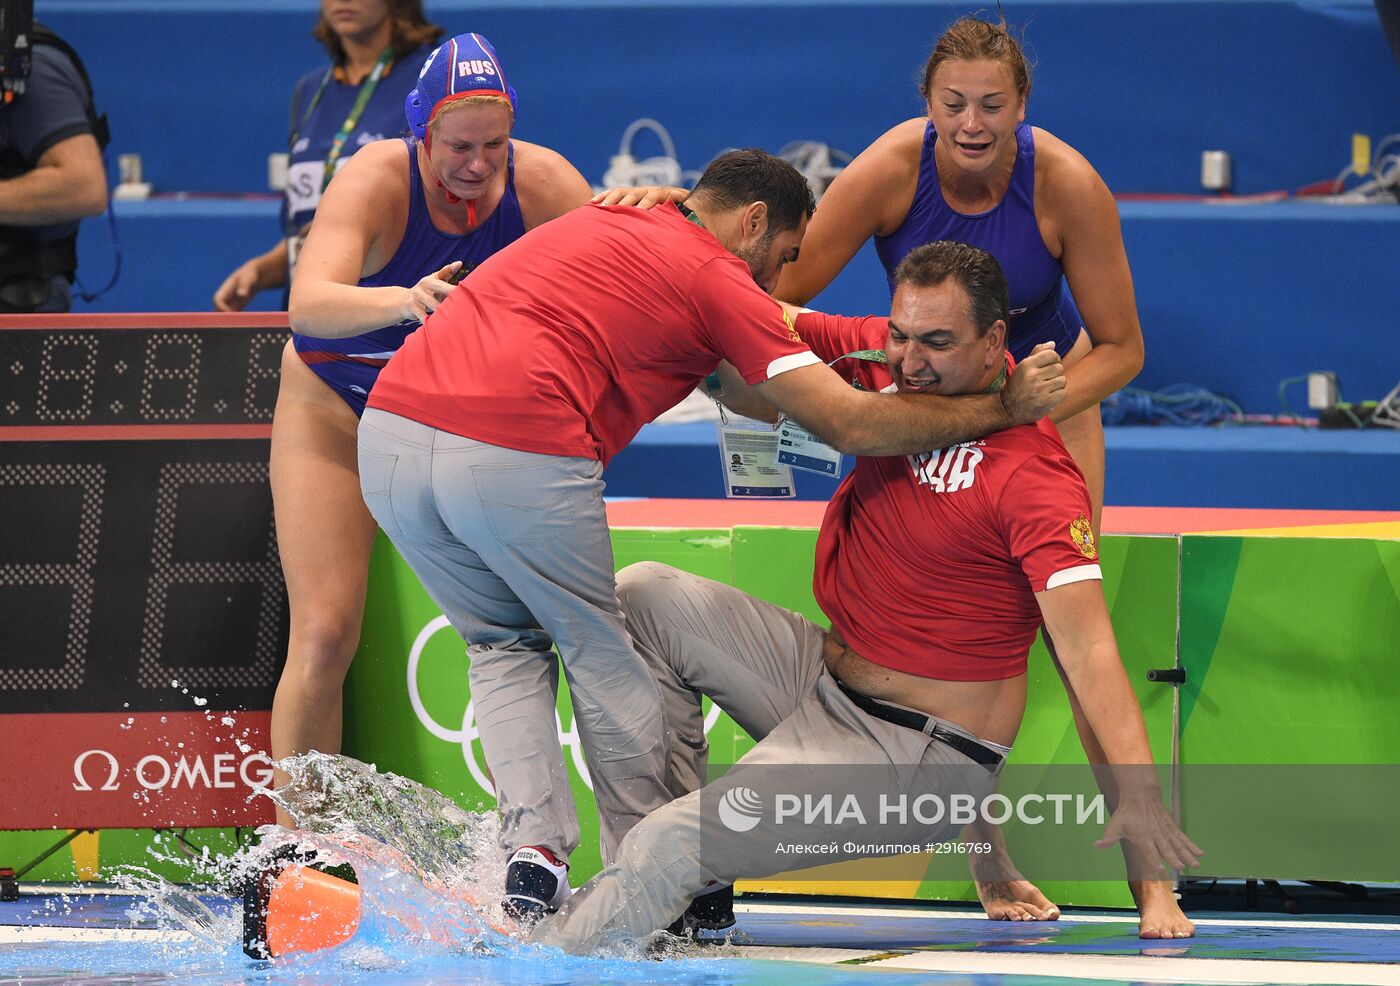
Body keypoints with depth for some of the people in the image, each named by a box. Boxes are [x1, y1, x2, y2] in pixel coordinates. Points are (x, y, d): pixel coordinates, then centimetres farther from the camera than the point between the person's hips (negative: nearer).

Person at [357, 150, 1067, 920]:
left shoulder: (601, 223, 29)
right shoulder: (715, 276, 6)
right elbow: (850, 425, 3)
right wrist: (1003, 408, 12)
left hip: (388, 431, 6)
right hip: (518, 453, -6)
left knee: (506, 646, 24)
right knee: (600, 654, 15)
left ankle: (532, 847, 7)